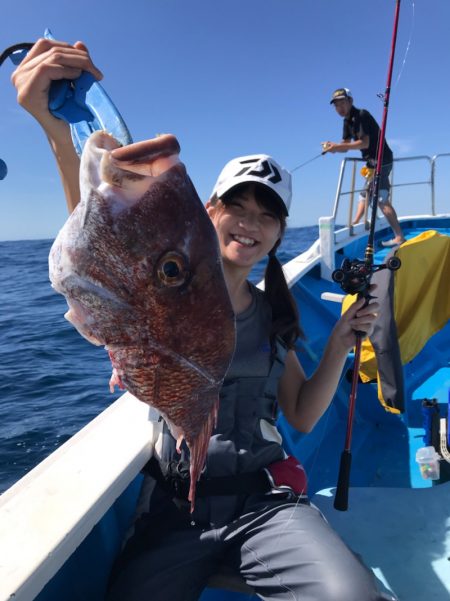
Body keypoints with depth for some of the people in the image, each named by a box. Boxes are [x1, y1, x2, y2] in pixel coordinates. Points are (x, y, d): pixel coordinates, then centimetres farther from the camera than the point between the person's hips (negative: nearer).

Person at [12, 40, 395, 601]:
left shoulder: (272, 314, 7)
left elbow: (302, 416, 11)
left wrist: (339, 343, -3)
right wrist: (58, 128, -43)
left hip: (265, 499, 2)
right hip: (176, 505, -1)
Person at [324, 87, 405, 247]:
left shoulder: (362, 115, -14)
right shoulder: (348, 121, 13)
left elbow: (364, 143, -23)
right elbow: (345, 147, 12)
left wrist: (338, 145, -24)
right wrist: (332, 147, -10)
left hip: (382, 160, -11)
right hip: (372, 162, 11)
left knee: (381, 199, -15)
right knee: (365, 193, 17)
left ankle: (399, 237, -15)